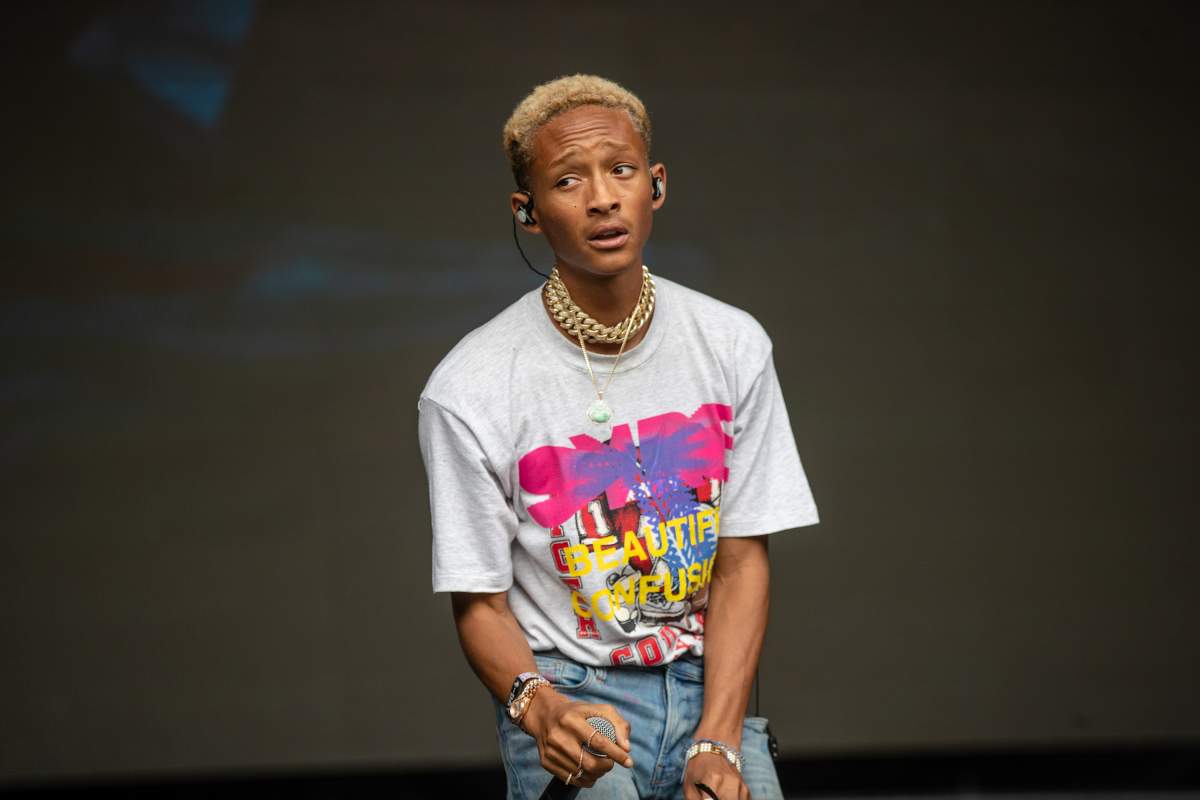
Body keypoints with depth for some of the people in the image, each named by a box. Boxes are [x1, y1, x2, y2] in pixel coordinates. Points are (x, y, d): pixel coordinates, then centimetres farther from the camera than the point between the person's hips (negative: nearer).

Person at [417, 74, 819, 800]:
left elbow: (743, 558, 1)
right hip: (568, 690, -3)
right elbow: (479, 603, -3)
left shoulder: (733, 345, 1)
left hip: (707, 683, 3)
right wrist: (538, 706, -24)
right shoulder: (467, 391, -9)